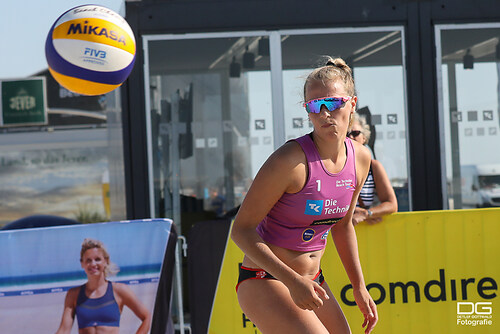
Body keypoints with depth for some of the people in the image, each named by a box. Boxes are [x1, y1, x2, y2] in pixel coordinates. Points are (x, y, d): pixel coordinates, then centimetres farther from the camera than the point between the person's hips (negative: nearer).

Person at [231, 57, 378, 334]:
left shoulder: (360, 158, 0)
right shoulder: (291, 160, -21)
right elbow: (241, 229, -18)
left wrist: (359, 287, 15)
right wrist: (292, 281, -25)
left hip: (312, 281, 7)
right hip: (264, 282, -7)